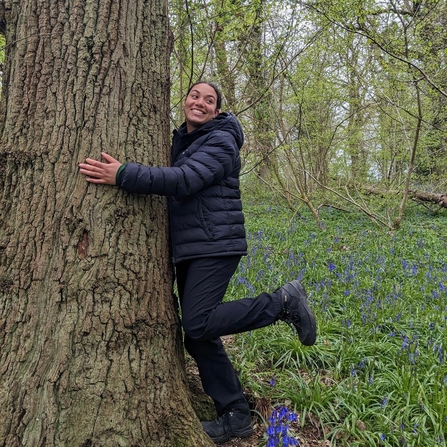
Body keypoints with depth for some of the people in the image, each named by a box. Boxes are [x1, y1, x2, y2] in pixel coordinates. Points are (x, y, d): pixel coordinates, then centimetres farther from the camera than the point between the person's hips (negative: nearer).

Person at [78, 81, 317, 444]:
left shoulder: (220, 141, -8)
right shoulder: (181, 141, 18)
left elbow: (184, 180, -24)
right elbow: (174, 186, 23)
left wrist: (122, 175, -31)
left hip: (215, 246, -8)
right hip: (188, 249, 8)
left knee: (198, 325, -18)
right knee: (198, 337, 6)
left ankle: (283, 302, -3)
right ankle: (236, 416, 18)